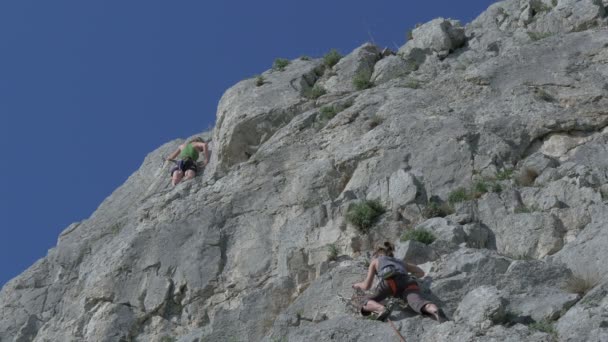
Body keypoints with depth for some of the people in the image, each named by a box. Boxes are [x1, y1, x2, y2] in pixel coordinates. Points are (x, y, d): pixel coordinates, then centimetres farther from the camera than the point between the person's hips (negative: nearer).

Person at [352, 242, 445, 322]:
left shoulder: (376, 261, 37)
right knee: (419, 303, -25)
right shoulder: (399, 262, 47)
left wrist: (358, 285, 55)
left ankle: (382, 309, -28)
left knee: (367, 303, 9)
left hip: (390, 281, -3)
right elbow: (421, 273, 51)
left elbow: (366, 286, 32)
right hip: (408, 283, 3)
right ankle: (434, 310, -62)